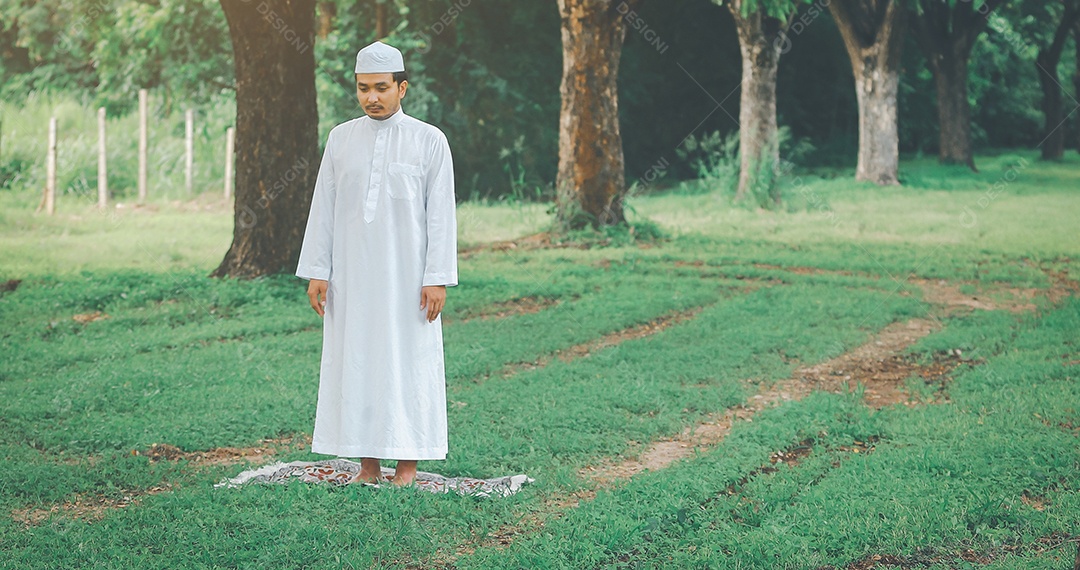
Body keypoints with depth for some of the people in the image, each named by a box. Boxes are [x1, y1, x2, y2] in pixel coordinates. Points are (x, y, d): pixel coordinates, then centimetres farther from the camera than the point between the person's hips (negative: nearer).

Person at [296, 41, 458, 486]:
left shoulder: (430, 141, -1)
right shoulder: (341, 139, 7)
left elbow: (441, 214, -3)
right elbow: (323, 208, 8)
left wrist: (437, 279, -10)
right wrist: (316, 272, 2)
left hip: (406, 277, -3)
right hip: (351, 276, 3)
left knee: (407, 363, -2)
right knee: (354, 363, 2)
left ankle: (407, 468, 4)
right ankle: (368, 465, 9)